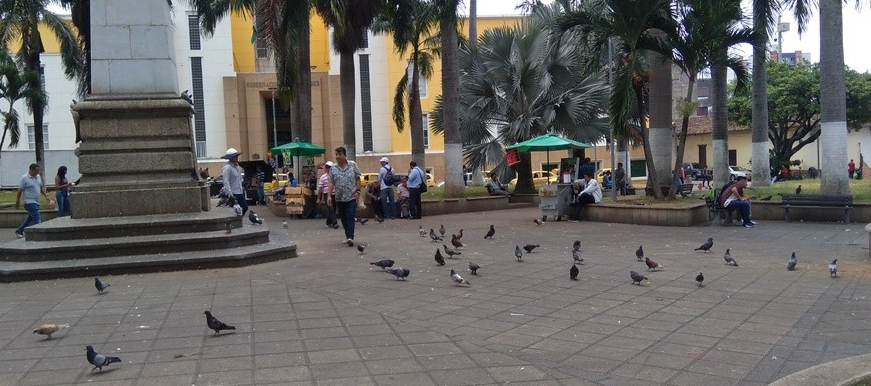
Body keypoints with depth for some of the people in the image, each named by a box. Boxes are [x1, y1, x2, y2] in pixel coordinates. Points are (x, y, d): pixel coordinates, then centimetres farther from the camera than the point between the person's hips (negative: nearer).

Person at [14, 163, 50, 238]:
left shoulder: (38, 177, 9)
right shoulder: (24, 178, -12)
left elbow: (41, 187, 21)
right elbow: (19, 191, -9)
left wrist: (45, 195, 9)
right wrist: (17, 202, -7)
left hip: (36, 202, 8)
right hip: (29, 202, -8)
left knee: (30, 218, 17)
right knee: (37, 219, -14)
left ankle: (19, 231, 32)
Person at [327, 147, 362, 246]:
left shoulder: (352, 166, 0)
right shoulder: (333, 168, 4)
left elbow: (357, 179, 4)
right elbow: (331, 183, 3)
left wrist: (357, 191, -5)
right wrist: (329, 196, -4)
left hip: (351, 197, -3)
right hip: (339, 197, 3)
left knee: (350, 217, -11)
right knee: (343, 218, 10)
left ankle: (350, 237, -16)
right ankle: (348, 236, 22)